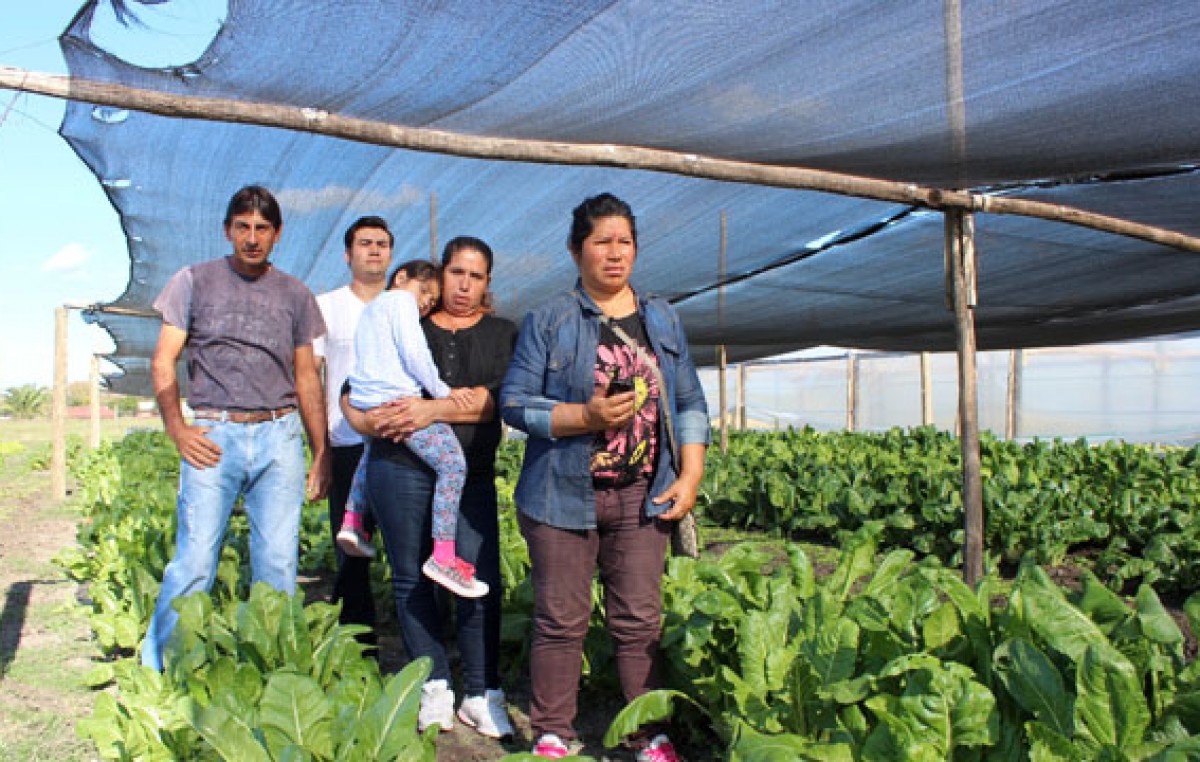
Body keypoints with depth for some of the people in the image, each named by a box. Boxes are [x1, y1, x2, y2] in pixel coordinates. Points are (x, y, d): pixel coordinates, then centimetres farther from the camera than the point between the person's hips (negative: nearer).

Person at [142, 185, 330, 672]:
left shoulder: (294, 294, 14)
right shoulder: (194, 281, 8)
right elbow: (163, 361, 6)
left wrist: (322, 452, 11)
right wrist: (176, 428, -9)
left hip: (280, 436, 2)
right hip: (214, 435, -2)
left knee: (278, 566, 2)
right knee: (194, 562, -7)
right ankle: (155, 673, 10)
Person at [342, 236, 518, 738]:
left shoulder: (502, 334, 10)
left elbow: (500, 397, -7)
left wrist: (435, 410, -17)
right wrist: (364, 418, -6)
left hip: (473, 475, -1)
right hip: (400, 467, 1)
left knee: (479, 582, -5)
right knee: (412, 578, 5)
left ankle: (482, 695, 7)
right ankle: (434, 687, 18)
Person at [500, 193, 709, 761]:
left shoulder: (662, 319, 13)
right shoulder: (547, 320, 1)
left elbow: (690, 404, 13)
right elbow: (514, 401, -4)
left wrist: (691, 474, 0)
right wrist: (586, 416, -17)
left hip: (644, 496, 3)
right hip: (565, 495, -2)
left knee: (640, 621, 6)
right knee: (561, 622, 3)